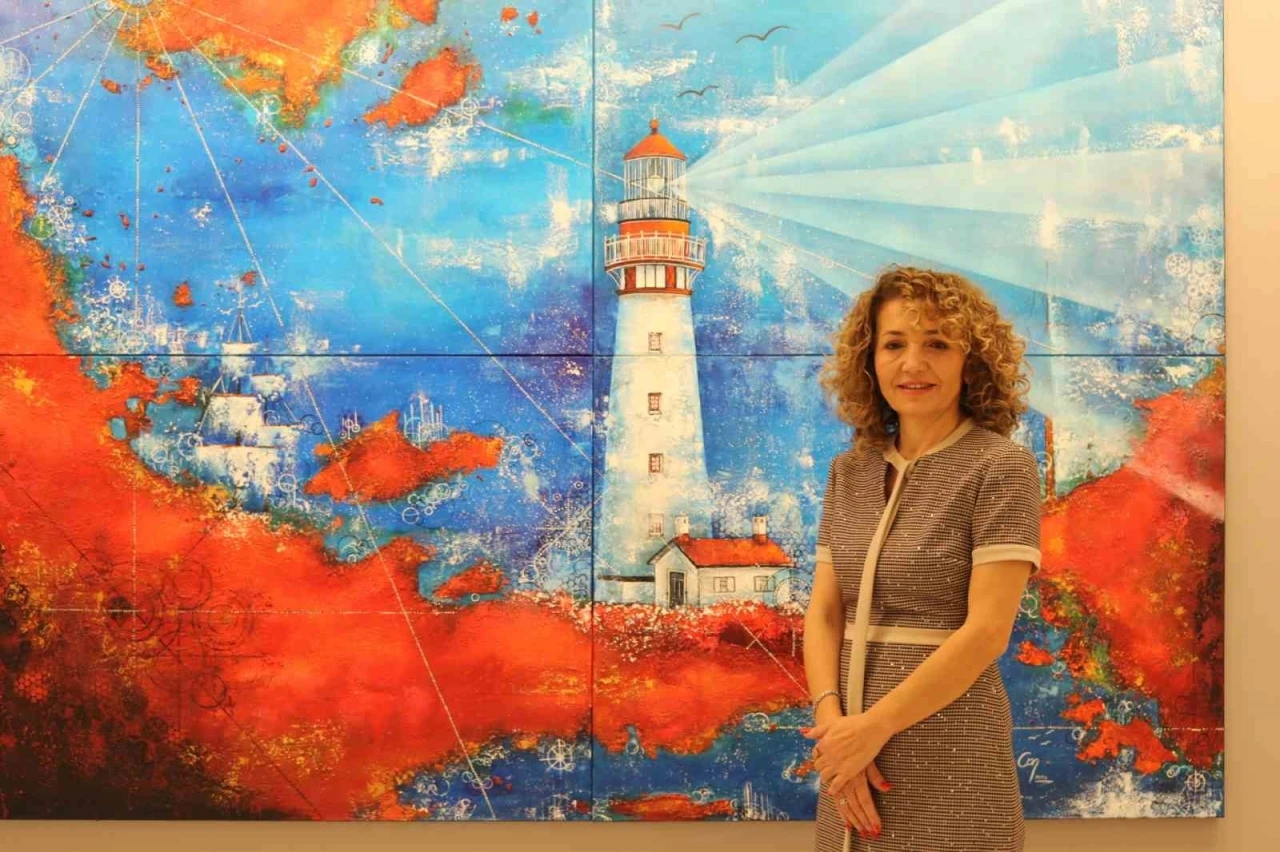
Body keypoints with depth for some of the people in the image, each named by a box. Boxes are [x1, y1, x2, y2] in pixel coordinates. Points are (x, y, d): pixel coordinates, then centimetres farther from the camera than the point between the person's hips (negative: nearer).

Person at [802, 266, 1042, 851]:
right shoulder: (850, 472, 7)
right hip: (853, 754, 5)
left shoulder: (1000, 467, -9)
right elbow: (823, 613, 4)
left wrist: (874, 726, -16)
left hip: (949, 761, -5)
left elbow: (987, 630, -16)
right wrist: (831, 719, -11)